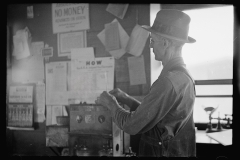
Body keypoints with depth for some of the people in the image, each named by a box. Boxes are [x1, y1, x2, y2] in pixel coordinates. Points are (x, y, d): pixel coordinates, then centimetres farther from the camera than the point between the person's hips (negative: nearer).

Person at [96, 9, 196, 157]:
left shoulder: (168, 81, -24)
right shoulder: (183, 74, 5)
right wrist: (127, 99, 7)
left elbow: (132, 125, -19)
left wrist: (111, 103, -4)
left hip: (164, 152, -8)